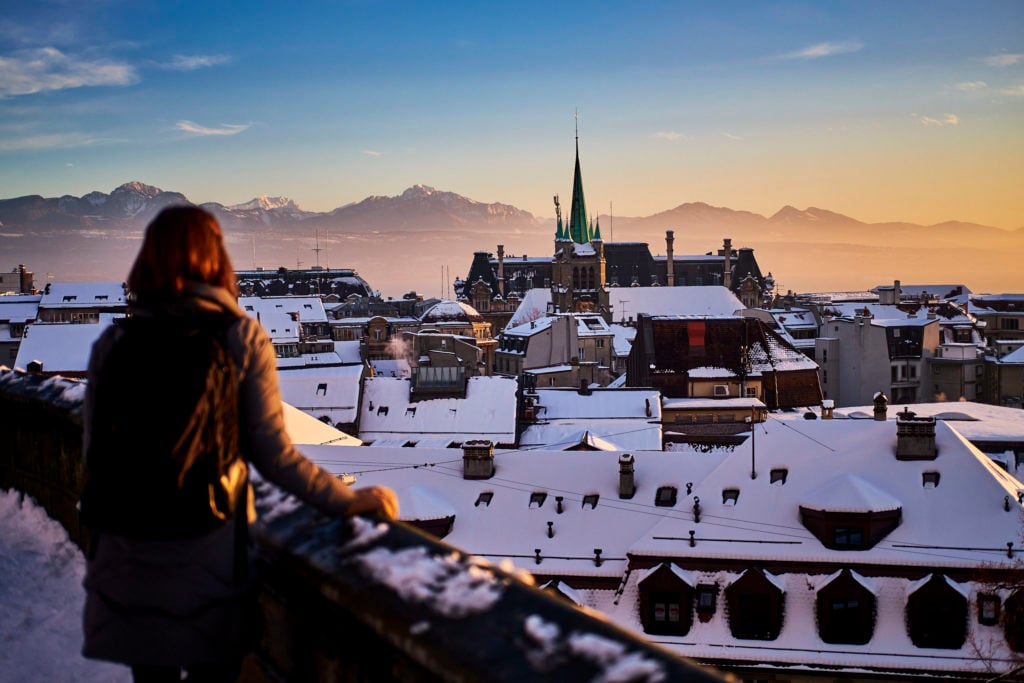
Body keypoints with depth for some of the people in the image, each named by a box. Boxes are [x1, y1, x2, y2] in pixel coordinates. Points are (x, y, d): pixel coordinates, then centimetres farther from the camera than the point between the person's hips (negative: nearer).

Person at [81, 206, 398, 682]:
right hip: (212, 550, -2)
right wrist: (352, 499, 0)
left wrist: (96, 551, 14)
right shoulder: (242, 338, -7)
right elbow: (274, 456, -11)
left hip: (130, 553, 2)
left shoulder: (113, 342, -2)